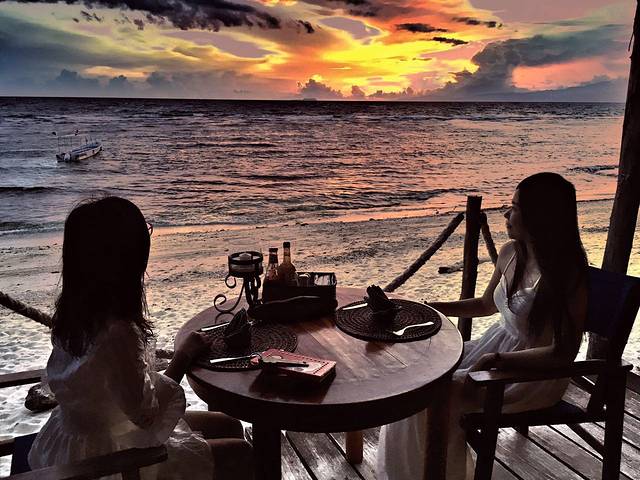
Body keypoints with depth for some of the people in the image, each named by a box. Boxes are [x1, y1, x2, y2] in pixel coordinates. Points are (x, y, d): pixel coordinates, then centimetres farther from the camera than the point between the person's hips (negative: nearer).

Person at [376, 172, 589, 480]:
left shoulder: (568, 275, -24)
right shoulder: (511, 253, -2)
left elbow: (564, 353, -23)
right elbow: (486, 304, 14)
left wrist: (497, 360, -29)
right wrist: (432, 308, 4)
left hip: (535, 373, -7)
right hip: (498, 346, 7)